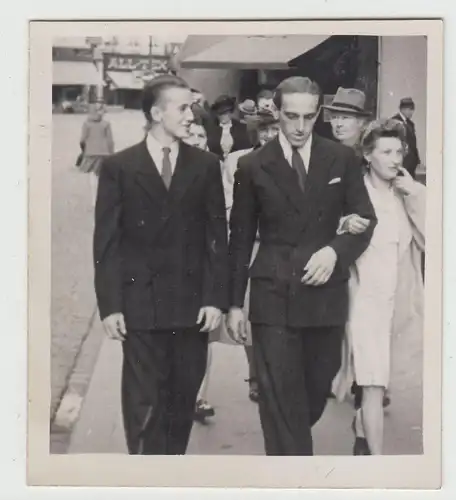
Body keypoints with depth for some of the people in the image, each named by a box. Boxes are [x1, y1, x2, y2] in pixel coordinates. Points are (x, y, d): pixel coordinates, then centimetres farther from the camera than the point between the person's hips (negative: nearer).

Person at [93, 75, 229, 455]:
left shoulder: (206, 165, 6)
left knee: (183, 400, 10)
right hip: (140, 303, -2)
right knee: (144, 404, -1)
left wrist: (215, 298, -4)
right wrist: (110, 305, -6)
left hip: (192, 303, 2)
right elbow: (106, 243, 0)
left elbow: (217, 236, 4)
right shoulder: (119, 167, 1)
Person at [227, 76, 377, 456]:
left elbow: (365, 219, 6)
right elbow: (241, 238, 4)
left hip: (326, 293, 2)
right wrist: (235, 303, 3)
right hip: (272, 296, -2)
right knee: (281, 398, -3)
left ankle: (290, 443, 42)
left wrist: (335, 250, -14)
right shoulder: (253, 166, 0)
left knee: (318, 388, 14)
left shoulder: (342, 159, 3)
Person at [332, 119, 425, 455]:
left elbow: (429, 242, -7)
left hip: (399, 300, 5)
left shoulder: (413, 194, 4)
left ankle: (362, 436, 42)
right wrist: (346, 227, -31)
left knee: (373, 379, 20)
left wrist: (414, 196, -13)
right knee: (375, 384, -12)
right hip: (365, 298, -5)